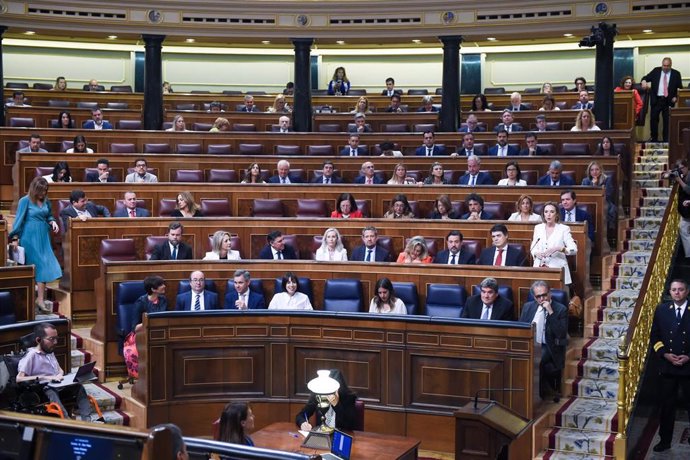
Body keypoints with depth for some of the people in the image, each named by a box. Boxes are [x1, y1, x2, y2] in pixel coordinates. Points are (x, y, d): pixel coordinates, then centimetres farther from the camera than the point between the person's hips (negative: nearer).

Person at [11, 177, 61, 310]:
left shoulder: (46, 201, 7)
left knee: (45, 265, 0)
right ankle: (39, 298, 5)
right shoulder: (25, 201, -8)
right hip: (30, 237, -5)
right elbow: (19, 220, -7)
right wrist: (14, 237, -10)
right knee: (38, 265, -4)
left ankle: (40, 298, 4)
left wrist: (53, 222, -2)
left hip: (43, 237, 5)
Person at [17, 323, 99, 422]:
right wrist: (44, 377, -21)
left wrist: (60, 375, 5)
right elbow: (19, 379, -17)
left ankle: (86, 419, -32)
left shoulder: (50, 352, 18)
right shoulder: (31, 355, -7)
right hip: (43, 390, -7)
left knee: (78, 386, -19)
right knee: (52, 393, -39)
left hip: (58, 386, 7)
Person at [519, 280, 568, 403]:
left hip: (547, 347, -4)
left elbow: (561, 334, -12)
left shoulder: (560, 309, 0)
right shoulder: (528, 306, 14)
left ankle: (541, 391, -12)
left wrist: (551, 312, -18)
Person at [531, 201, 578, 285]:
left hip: (557, 268, -2)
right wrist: (536, 253, -7)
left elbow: (574, 250, -6)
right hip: (540, 268, 2)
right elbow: (533, 248, 16)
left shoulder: (564, 229, 2)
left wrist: (558, 248, -21)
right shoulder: (538, 228, 13)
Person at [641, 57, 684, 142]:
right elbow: (646, 77, 4)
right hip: (656, 100, 1)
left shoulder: (676, 74, 3)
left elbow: (680, 87, 6)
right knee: (653, 119, 3)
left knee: (667, 121, 1)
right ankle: (654, 139, 14)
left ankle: (666, 141, 8)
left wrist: (676, 97, -8)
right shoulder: (656, 71, 6)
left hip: (668, 101, -1)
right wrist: (644, 81, -20)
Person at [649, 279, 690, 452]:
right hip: (667, 366, 2)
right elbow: (654, 337, 6)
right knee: (667, 405, 9)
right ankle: (665, 440, 20)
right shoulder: (662, 310, 5)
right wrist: (665, 354, -7)